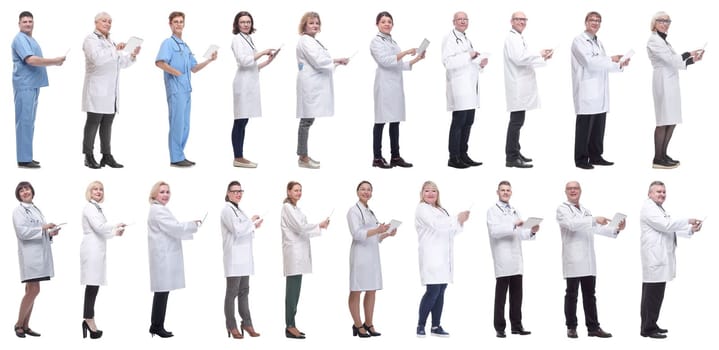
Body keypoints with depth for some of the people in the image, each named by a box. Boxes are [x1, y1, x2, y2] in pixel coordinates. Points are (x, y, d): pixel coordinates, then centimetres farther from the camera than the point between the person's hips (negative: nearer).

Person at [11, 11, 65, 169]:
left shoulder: (30, 39, 19)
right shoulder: (20, 39, -11)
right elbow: (31, 60, -22)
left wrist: (54, 62, 9)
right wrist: (55, 61, -19)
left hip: (32, 85, 10)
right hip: (25, 86, -10)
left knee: (29, 122, 11)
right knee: (25, 122, -9)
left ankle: (26, 156, 16)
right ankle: (24, 159, -9)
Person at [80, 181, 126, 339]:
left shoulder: (97, 208, 21)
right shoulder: (89, 207, -7)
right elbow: (99, 227, -17)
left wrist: (115, 232, 14)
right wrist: (116, 225, -6)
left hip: (97, 249, 9)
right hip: (92, 249, -9)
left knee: (94, 285, 6)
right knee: (92, 285, -11)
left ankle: (89, 321, 7)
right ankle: (89, 321, -11)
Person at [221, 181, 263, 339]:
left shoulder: (238, 210, 19)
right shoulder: (227, 209, -8)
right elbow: (237, 230, -18)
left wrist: (253, 226, 6)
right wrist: (252, 222, -7)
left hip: (244, 257, 9)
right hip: (234, 257, -9)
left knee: (244, 291, 10)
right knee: (232, 292, -3)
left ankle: (247, 323, 14)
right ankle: (231, 326, 1)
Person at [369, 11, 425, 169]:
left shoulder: (393, 42, 19)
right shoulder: (376, 41, -2)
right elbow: (384, 61, -15)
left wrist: (416, 59, 9)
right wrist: (405, 52, -19)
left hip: (396, 84, 7)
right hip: (384, 84, -7)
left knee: (395, 121, 7)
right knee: (381, 121, -5)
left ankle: (395, 157, 10)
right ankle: (377, 158, -3)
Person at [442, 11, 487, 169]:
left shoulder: (466, 39, 22)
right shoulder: (449, 39, -6)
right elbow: (448, 62, -18)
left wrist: (480, 63, 10)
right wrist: (468, 56, -20)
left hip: (470, 88, 9)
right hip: (459, 87, -9)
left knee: (468, 122, 9)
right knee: (458, 122, -9)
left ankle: (463, 155, 15)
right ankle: (454, 158, -6)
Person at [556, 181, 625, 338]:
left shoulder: (586, 211, 22)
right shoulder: (562, 209, -1)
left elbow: (597, 228, 14)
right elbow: (571, 224, -19)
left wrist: (616, 229, -1)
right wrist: (594, 219, -26)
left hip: (588, 261, 6)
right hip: (573, 260, -6)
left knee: (589, 295, 6)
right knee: (572, 294, 0)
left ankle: (593, 327, 8)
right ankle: (571, 328, 7)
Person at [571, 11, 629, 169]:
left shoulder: (598, 42, 20)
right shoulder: (579, 41, -6)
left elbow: (602, 65, 19)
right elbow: (590, 62, -18)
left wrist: (620, 64, 3)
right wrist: (611, 59, -9)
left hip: (599, 92, 8)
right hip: (586, 92, -8)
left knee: (599, 126, 9)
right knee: (585, 127, -4)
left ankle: (595, 156, 18)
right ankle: (581, 159, 1)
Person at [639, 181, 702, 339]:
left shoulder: (659, 209, 24)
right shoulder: (648, 208, -8)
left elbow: (670, 230, 20)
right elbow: (665, 225, -18)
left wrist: (691, 229, 6)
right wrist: (688, 221, -14)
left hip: (660, 259, 10)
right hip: (654, 259, -10)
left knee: (655, 294, 13)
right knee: (652, 294, -10)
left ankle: (651, 325, 19)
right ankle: (647, 329, -8)